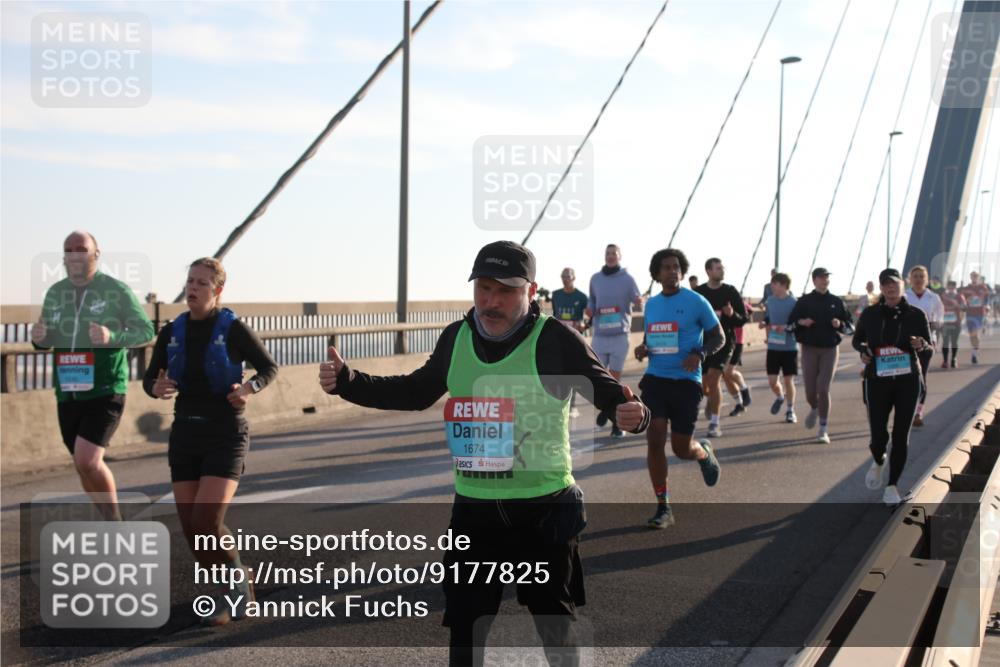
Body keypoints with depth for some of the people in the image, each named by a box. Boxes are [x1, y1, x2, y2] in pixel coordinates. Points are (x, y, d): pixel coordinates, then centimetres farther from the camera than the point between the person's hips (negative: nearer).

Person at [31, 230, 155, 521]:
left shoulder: (116, 290, -8)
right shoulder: (55, 293, 7)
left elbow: (146, 331, -7)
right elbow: (47, 341, 16)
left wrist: (112, 337, -25)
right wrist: (38, 338, -9)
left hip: (106, 391, -6)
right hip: (68, 394, 6)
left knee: (86, 461, -18)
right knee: (87, 466, 13)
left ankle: (115, 522, 5)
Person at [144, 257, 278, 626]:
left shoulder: (234, 329, -9)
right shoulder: (171, 332, 3)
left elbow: (270, 367, 2)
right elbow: (150, 378, 10)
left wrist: (249, 388, -19)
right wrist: (157, 389, -14)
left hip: (226, 436, -5)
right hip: (185, 435, 5)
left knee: (207, 522, -17)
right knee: (191, 529, 2)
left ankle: (236, 583, 11)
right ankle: (238, 588, 25)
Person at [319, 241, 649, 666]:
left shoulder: (556, 339, -14)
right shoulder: (456, 338, 1)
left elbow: (609, 393, -13)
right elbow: (415, 392, 15)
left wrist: (631, 414, -37)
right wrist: (347, 381, 4)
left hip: (545, 511, -3)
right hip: (473, 511, 4)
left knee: (556, 629, 15)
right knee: (465, 631, 13)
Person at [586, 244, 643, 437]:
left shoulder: (627, 279, -2)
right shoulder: (595, 278, 7)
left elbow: (638, 300, -8)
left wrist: (639, 301, -31)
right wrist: (590, 309, -4)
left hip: (620, 336, -3)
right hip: (599, 336, 3)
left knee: (615, 380, 0)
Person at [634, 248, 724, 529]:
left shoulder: (696, 302, -5)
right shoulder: (651, 304, 9)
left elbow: (719, 338, 1)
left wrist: (699, 354, -19)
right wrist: (643, 348, 1)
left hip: (686, 381, -3)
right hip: (655, 379, 3)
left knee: (681, 449, 1)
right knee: (654, 440, -9)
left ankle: (704, 452, 40)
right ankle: (663, 508, 1)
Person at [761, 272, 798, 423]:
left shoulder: (793, 303, -10)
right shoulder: (770, 300, 6)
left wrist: (786, 327, -25)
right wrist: (765, 324, -1)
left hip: (789, 347, -4)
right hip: (773, 347, 4)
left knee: (788, 380, 1)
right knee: (772, 381, 3)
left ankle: (790, 410, 18)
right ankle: (780, 397, 35)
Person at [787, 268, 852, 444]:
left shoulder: (837, 302, 5)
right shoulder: (804, 301, 4)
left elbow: (849, 325, 11)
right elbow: (790, 325, 6)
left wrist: (840, 324, -10)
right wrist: (801, 322, -14)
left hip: (830, 349, -1)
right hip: (809, 349, 1)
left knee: (823, 389, -9)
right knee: (810, 390, -1)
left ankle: (824, 430, 1)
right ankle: (814, 409, 36)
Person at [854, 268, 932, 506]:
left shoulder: (916, 314, -1)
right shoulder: (870, 314, 1)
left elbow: (929, 345, 7)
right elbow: (857, 339, 15)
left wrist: (921, 344, -16)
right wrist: (863, 350, -7)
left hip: (908, 381, 0)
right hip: (878, 380, 0)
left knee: (901, 435, 0)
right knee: (878, 435, -1)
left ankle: (892, 485, 13)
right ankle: (878, 462, 35)